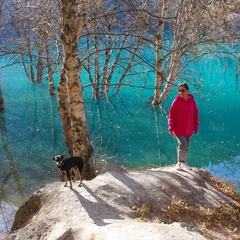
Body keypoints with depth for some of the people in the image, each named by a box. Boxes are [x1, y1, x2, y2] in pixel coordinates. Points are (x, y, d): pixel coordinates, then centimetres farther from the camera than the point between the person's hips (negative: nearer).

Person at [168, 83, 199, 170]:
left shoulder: (192, 102, 2)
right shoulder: (176, 101, -8)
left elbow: (195, 115, 9)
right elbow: (172, 115, -8)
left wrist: (196, 127, 9)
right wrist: (171, 128, -11)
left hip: (188, 129, 4)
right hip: (178, 129, -4)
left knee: (186, 147, 11)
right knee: (182, 144, -17)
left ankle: (183, 162, 27)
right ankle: (179, 163, -3)